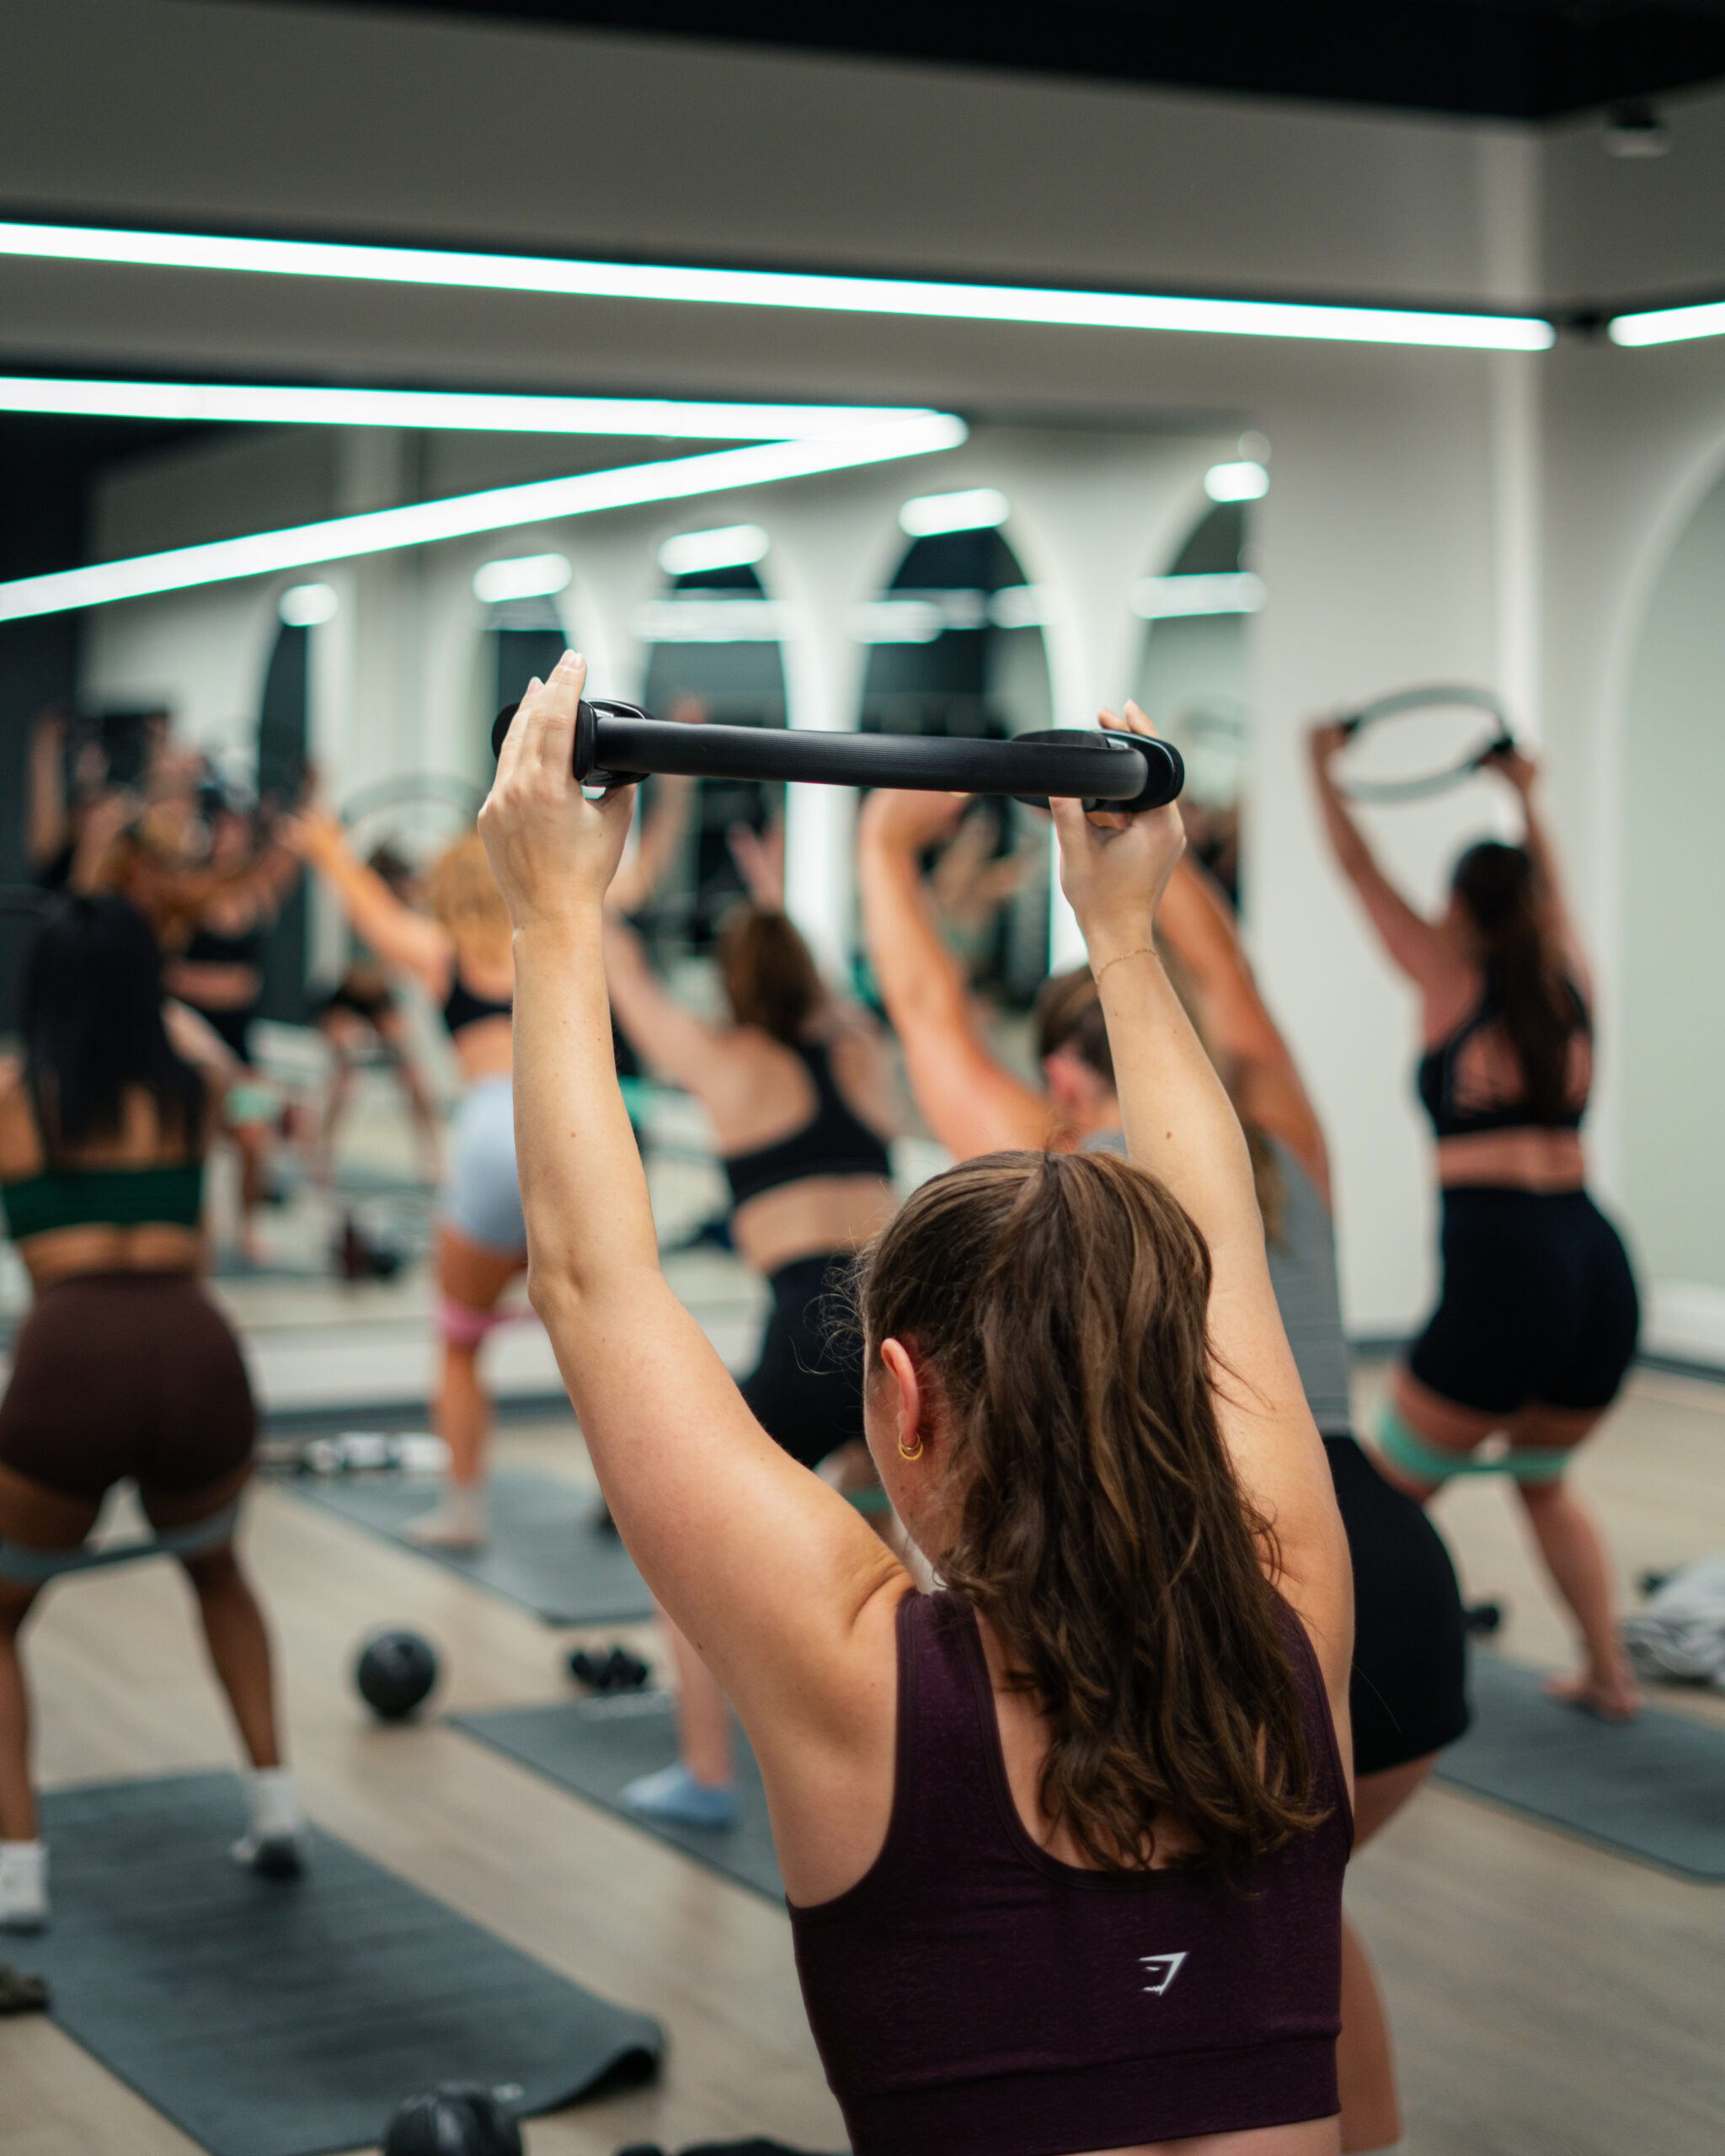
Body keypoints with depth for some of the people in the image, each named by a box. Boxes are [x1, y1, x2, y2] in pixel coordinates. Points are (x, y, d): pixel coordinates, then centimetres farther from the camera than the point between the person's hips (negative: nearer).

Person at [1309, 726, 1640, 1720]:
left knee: (1387, 1496, 8)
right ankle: (1610, 1672, 24)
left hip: (1502, 1271, -6)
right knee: (1544, 1478, 27)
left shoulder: (1454, 984, 2)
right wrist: (1526, 798, 46)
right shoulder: (1570, 987, 12)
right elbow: (1551, 890, 33)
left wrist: (1325, 772, 26)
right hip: (1599, 1265, 6)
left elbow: (1363, 873, 14)